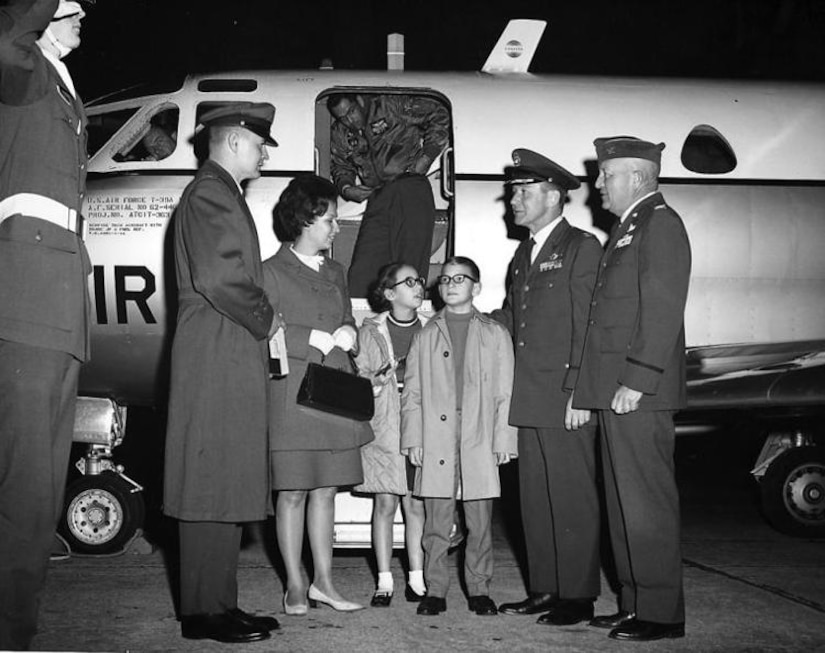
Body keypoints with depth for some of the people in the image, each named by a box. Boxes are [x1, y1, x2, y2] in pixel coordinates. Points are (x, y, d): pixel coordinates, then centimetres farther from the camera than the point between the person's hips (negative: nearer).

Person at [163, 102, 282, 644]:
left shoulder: (224, 193, 25)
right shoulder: (209, 192, -8)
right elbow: (218, 276, -20)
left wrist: (261, 321, 11)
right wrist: (265, 320, -8)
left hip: (233, 359, 10)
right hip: (216, 358, -10)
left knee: (227, 484, 10)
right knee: (213, 483, -8)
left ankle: (220, 604, 16)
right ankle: (204, 611, -3)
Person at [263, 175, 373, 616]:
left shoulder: (334, 272, 18)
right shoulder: (271, 272, -3)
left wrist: (347, 335, -1)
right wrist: (314, 339, -12)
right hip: (291, 394, -6)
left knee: (325, 491, 9)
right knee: (292, 493, 0)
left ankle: (323, 582, 17)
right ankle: (294, 587, 9)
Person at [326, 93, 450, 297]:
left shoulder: (391, 105, 0)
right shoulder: (340, 133, 15)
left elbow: (439, 116, 2)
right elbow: (340, 167, 29)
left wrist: (425, 159, -4)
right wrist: (346, 188, 6)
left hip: (410, 189, -4)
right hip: (377, 199, 5)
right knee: (361, 272, -8)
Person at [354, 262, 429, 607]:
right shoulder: (371, 330, 2)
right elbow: (358, 378, 5)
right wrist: (377, 380, -14)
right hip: (384, 426, -1)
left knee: (416, 504, 3)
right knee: (385, 502, 1)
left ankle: (417, 579, 12)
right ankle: (384, 581, 8)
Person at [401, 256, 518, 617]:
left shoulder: (495, 334, 8)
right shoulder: (425, 336, 12)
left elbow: (505, 393, 6)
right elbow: (411, 393, 10)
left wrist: (504, 440, -1)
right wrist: (413, 439, 1)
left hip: (480, 443, -1)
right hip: (435, 443, 1)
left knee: (480, 522, 3)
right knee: (436, 522, 3)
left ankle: (478, 589, 14)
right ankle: (435, 590, 11)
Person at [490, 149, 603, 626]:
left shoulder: (582, 247, -4)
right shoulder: (523, 255, 20)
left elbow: (589, 327, -11)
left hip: (566, 398, -8)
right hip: (529, 399, 8)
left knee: (572, 497, -1)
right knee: (535, 498, 11)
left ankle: (579, 595, 7)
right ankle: (544, 589, 20)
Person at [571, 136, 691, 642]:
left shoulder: (661, 224, -9)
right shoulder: (630, 228, 21)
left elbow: (662, 311, -18)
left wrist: (636, 381, -21)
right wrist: (595, 387, 15)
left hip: (639, 392, -10)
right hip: (617, 390, 10)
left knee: (647, 503, -4)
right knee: (623, 503, 13)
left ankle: (661, 614, 4)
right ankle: (635, 604, 21)